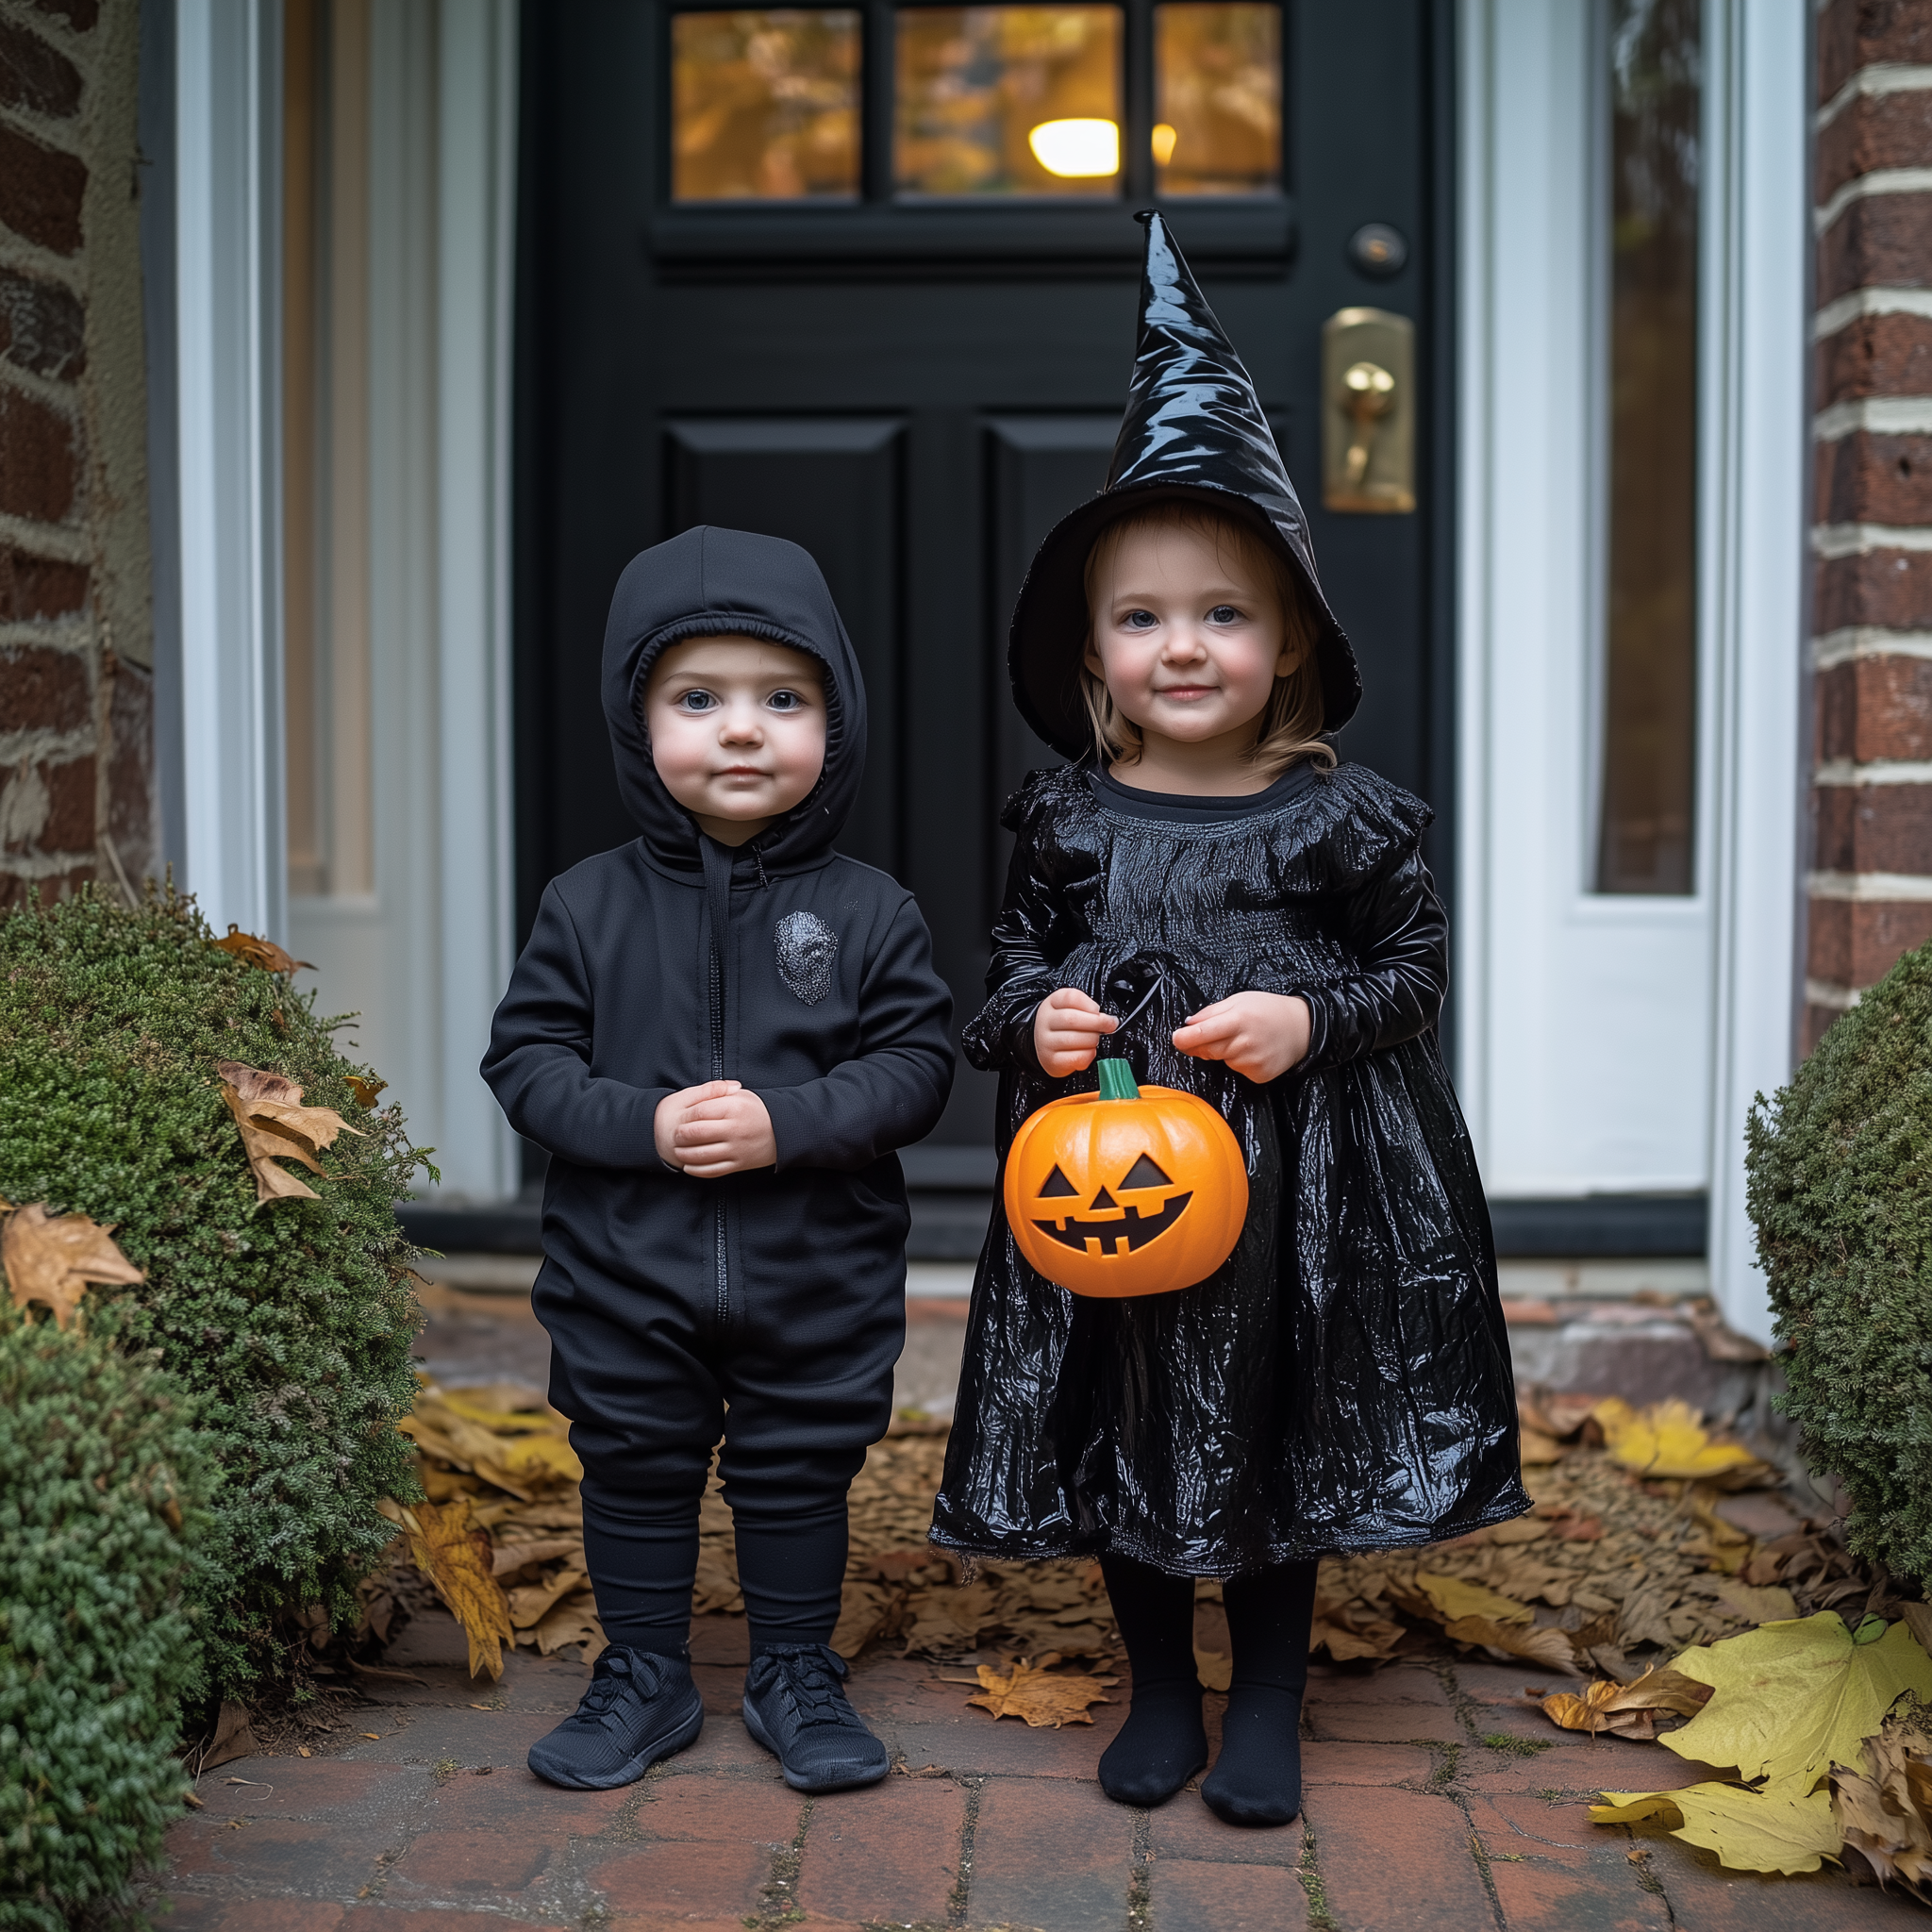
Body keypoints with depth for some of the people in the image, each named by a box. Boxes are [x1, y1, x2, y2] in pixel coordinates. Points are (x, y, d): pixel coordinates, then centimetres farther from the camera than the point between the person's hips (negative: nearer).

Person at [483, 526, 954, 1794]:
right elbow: (528, 1057, -3)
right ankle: (644, 1679, 31)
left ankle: (797, 1676, 31)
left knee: (799, 1473, 12)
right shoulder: (590, 904, -3)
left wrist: (788, 1122, -22)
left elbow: (917, 1063, -7)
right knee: (635, 1469, 13)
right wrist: (642, 1123, -19)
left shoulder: (870, 912, -5)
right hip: (628, 1273, 1)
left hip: (817, 1276, -1)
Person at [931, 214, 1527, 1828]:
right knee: (1122, 1429, 12)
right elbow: (1016, 959, 11)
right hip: (1109, 1166, 2)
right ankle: (1162, 1690, 32)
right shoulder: (1068, 817, 0)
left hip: (1295, 1180, -2)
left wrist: (1312, 1018, -15)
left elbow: (1417, 961, 2)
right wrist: (1035, 1020, -10)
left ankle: (1268, 1695, 29)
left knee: (1281, 1428, 9)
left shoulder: (1342, 815, -5)